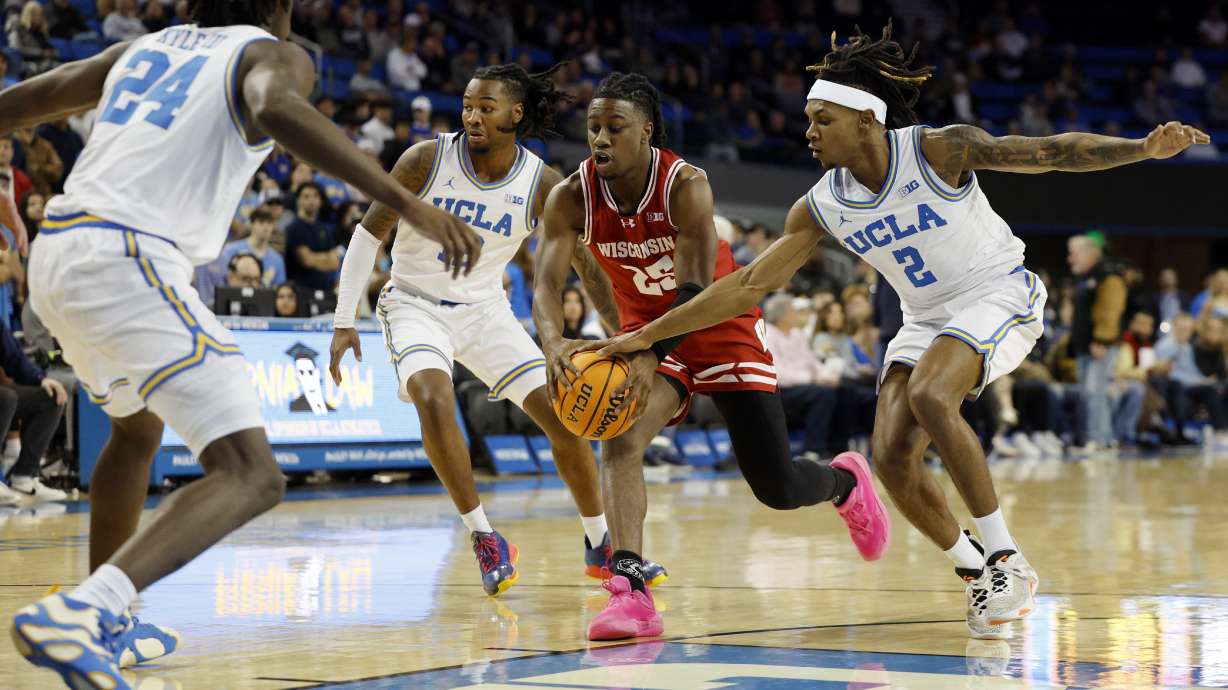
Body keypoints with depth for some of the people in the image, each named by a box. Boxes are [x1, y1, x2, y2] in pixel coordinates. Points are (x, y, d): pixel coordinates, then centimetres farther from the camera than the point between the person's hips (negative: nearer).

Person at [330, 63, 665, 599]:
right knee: (434, 399, -31)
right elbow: (369, 233, -9)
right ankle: (484, 540, -18)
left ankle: (600, 545, 17)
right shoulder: (427, 160, -17)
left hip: (484, 309, 3)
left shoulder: (541, 184, -12)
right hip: (415, 304, -3)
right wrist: (344, 322, -12)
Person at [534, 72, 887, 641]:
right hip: (645, 336, 3)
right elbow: (546, 284, -24)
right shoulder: (572, 199, -17)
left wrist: (651, 357, -50)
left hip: (722, 330, -3)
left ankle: (846, 482, 35)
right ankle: (629, 591, -32)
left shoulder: (686, 185, -27)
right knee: (620, 440, -28)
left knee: (777, 490, -2)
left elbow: (697, 289, -35)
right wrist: (554, 343, -47)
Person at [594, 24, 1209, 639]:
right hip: (926, 318, 5)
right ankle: (977, 577, 6)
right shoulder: (821, 207, -8)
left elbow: (1048, 152, -18)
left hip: (998, 294, -5)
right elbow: (749, 284, -5)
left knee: (929, 394, -32)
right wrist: (646, 335, -9)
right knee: (892, 456, -14)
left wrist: (1145, 148, -29)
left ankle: (1005, 560, -22)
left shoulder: (938, 150, -20)